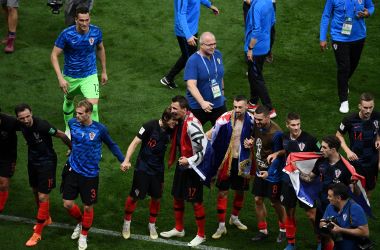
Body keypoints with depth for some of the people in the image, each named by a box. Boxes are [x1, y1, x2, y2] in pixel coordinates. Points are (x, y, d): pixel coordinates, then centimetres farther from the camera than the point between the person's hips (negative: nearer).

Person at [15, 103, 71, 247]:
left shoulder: (41, 125, -30)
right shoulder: (21, 125, -13)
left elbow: (61, 135, -17)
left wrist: (72, 149, -5)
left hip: (47, 162, -7)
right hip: (32, 160, 7)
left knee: (43, 197, -7)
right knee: (36, 192, 20)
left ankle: (37, 233, 1)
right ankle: (46, 219, 44)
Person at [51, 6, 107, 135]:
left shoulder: (96, 32, -13)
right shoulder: (67, 34, -22)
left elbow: (100, 49, 8)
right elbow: (54, 55, -17)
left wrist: (104, 71, 14)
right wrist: (60, 78, -26)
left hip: (89, 76, 0)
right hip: (70, 76, 0)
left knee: (93, 105, -16)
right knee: (69, 101, 22)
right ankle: (68, 129, 48)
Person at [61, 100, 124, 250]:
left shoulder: (100, 129, -16)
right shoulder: (72, 123, -9)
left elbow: (111, 145, 1)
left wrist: (123, 160, 0)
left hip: (90, 174, -2)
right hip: (73, 170, 2)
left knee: (88, 207, 7)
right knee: (68, 204, 4)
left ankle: (84, 235, 31)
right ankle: (80, 222, 36)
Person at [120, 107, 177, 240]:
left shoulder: (171, 130, -6)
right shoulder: (150, 126, -19)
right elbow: (135, 142, -17)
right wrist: (126, 160, -26)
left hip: (158, 169, 4)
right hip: (143, 168, -4)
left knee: (156, 198, 8)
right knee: (134, 196, 1)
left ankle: (152, 224, 29)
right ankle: (127, 223, 22)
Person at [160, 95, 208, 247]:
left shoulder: (192, 125, -26)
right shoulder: (178, 121, 1)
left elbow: (204, 148, -26)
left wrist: (189, 161, -27)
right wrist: (173, 159, 11)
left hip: (193, 168, -9)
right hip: (182, 165, 9)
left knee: (196, 201, 1)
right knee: (177, 196, 19)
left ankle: (201, 235, 15)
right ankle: (179, 229, 36)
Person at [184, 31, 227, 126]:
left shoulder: (217, 54, 0)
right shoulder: (193, 61, -20)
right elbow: (191, 85, -30)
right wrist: (202, 102, -40)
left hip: (219, 104, 5)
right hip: (198, 106, -5)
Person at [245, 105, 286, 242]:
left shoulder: (276, 133, -26)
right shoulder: (257, 126, -5)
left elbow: (279, 155, -21)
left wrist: (270, 172, -25)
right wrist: (251, 142, -6)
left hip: (273, 173, -7)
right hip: (260, 170, 7)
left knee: (275, 202, 7)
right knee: (258, 199, 10)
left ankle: (283, 229, 29)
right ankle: (262, 230, 24)